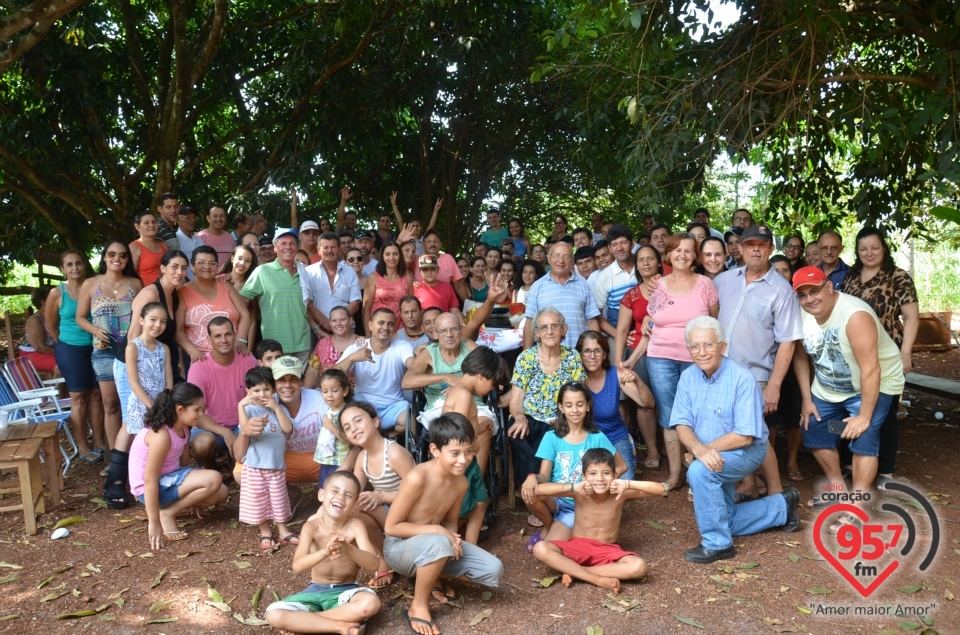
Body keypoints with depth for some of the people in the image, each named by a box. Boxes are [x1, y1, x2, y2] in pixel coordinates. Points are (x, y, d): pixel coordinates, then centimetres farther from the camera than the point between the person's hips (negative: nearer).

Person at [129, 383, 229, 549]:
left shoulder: (184, 428, 0)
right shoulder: (162, 435, -28)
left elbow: (184, 461, 8)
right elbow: (150, 480, -28)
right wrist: (154, 522, -27)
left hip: (170, 478, 9)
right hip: (153, 487, -9)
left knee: (221, 493, 5)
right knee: (214, 479, -24)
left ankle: (170, 506, 10)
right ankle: (167, 515, -10)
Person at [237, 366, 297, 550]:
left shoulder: (278, 408, 4)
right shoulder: (249, 409, -7)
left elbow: (288, 429, -10)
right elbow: (246, 429, -25)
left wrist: (276, 407, -17)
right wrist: (240, 405, -29)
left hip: (277, 463, 3)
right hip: (255, 465, -3)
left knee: (279, 499, 13)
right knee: (258, 500, 7)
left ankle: (283, 531, 25)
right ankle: (265, 532, 23)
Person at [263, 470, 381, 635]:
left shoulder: (355, 526, -15)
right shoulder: (312, 527, -12)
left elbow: (372, 564, -26)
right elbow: (297, 565, -26)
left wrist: (348, 549, -46)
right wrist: (325, 552, -46)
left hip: (346, 591, -1)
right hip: (315, 590, 1)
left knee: (371, 603, -34)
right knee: (274, 614, -23)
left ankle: (303, 621, -19)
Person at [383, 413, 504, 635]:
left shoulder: (461, 482, -7)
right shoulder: (417, 478, -29)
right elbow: (391, 527, -22)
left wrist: (452, 537, -15)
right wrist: (436, 530, -27)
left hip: (431, 547, 7)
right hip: (399, 547, -6)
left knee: (493, 570, -8)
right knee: (438, 543, -40)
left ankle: (430, 576, 10)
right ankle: (418, 607, -16)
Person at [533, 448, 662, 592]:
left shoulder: (620, 493, -13)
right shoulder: (579, 493, -14)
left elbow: (660, 489, -21)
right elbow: (538, 489, -25)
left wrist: (628, 484, -35)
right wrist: (572, 487, -36)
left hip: (607, 551, 0)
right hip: (576, 547, 0)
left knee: (639, 567, -29)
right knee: (540, 549, -28)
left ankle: (574, 572, -19)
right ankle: (598, 579, -24)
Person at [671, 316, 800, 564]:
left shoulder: (742, 378, -24)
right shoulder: (688, 377, -8)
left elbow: (744, 436, -26)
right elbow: (682, 425, -11)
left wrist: (707, 449, -23)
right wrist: (699, 449, -31)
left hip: (744, 451, -7)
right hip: (714, 458, 7)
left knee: (699, 471, -34)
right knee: (724, 522, 13)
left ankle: (717, 544, -18)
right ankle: (782, 507, 34)